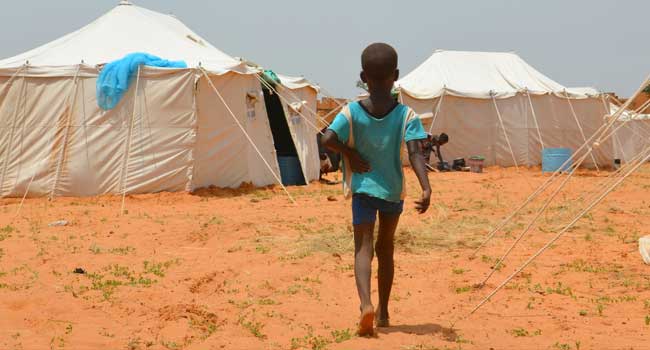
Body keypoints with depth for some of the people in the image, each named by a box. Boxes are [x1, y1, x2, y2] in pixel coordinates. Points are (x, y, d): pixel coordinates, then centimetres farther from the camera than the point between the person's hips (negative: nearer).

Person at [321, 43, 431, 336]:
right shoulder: (407, 115, -8)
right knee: (386, 249, 18)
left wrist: (350, 152, -6)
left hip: (363, 188, -2)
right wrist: (426, 189, -27)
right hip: (394, 190, 2)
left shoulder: (352, 112, -9)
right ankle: (383, 312, 26)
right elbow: (416, 153, -20)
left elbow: (328, 139, -22)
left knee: (363, 248, -4)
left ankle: (366, 304, -30)